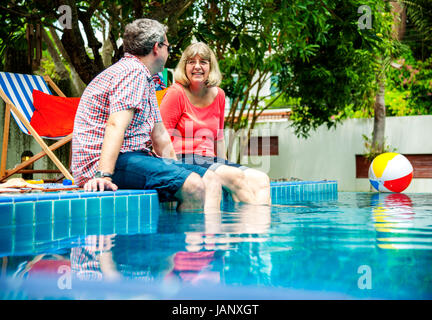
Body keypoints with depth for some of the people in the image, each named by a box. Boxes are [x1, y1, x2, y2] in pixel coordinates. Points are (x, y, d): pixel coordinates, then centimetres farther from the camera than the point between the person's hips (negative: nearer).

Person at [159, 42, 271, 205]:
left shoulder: (218, 95, 14)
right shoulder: (176, 93, -5)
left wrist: (224, 166, 15)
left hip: (210, 161, 7)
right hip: (183, 159, -7)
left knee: (261, 179, -15)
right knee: (237, 177, -28)